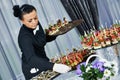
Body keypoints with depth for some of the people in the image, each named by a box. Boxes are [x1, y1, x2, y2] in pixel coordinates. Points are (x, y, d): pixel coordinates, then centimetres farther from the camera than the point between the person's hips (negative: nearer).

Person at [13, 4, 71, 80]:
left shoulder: (36, 24, -8)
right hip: (34, 72, -7)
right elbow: (31, 59, -44)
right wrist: (53, 66, -58)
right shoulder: (24, 37, -30)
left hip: (43, 63, 7)